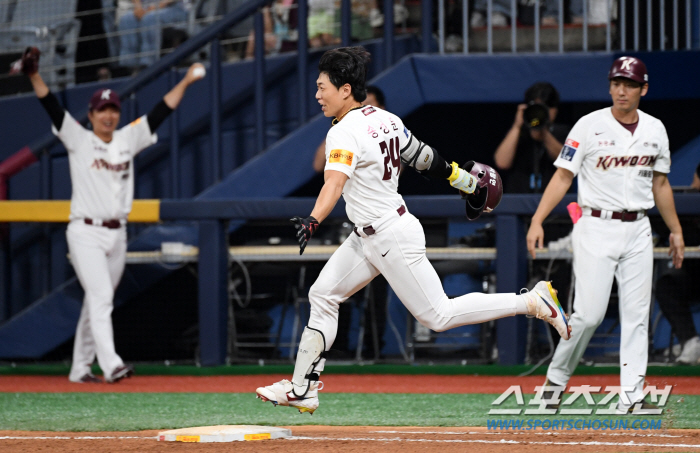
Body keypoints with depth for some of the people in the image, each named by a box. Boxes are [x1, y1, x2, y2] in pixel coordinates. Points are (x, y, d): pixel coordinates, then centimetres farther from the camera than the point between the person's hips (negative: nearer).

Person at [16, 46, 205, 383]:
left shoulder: (128, 140, 11)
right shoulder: (78, 140, -1)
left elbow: (160, 112, 11)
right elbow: (53, 108, -12)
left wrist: (185, 82, 7)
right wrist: (34, 76, -25)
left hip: (117, 235, 5)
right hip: (86, 232, -5)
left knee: (98, 302, 9)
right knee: (100, 297, -16)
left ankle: (80, 368, 17)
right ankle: (111, 364, -26)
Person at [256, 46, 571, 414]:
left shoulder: (345, 133, -21)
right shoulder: (385, 119, 6)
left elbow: (334, 183, -38)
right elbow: (425, 159, 14)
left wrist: (313, 221, -53)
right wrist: (467, 181, 26)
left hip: (392, 238, -10)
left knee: (439, 315, -4)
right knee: (322, 295, 9)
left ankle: (533, 302, -1)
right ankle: (302, 390, 13)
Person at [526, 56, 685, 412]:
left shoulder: (655, 130, 8)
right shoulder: (590, 126, -5)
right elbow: (563, 176, -6)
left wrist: (675, 230, 20)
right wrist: (537, 221, -16)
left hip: (637, 230, 4)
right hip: (597, 227, -4)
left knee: (637, 315, 0)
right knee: (589, 313, -10)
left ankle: (631, 397, 0)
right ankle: (555, 379, 9)